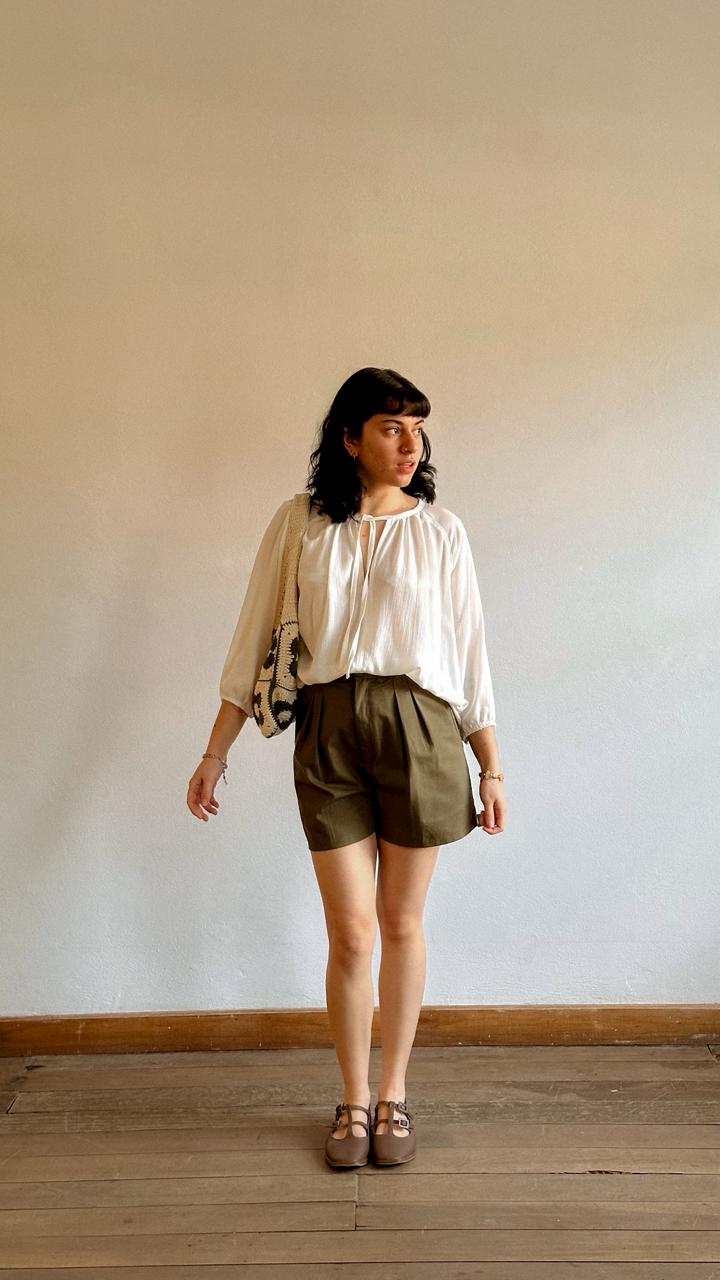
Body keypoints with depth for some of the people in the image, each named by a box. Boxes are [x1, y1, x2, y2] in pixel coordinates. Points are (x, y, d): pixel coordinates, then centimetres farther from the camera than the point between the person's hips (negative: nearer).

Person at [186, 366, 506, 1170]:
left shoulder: (439, 530, 5)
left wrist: (492, 769, 7)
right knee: (351, 932, 2)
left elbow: (469, 651, 7)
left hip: (420, 727, 1)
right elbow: (253, 643, 6)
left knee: (401, 924, 9)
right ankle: (353, 1102, 22)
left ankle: (393, 1096, 27)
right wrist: (214, 756, 6)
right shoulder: (299, 525, 4)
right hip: (328, 731, 0)